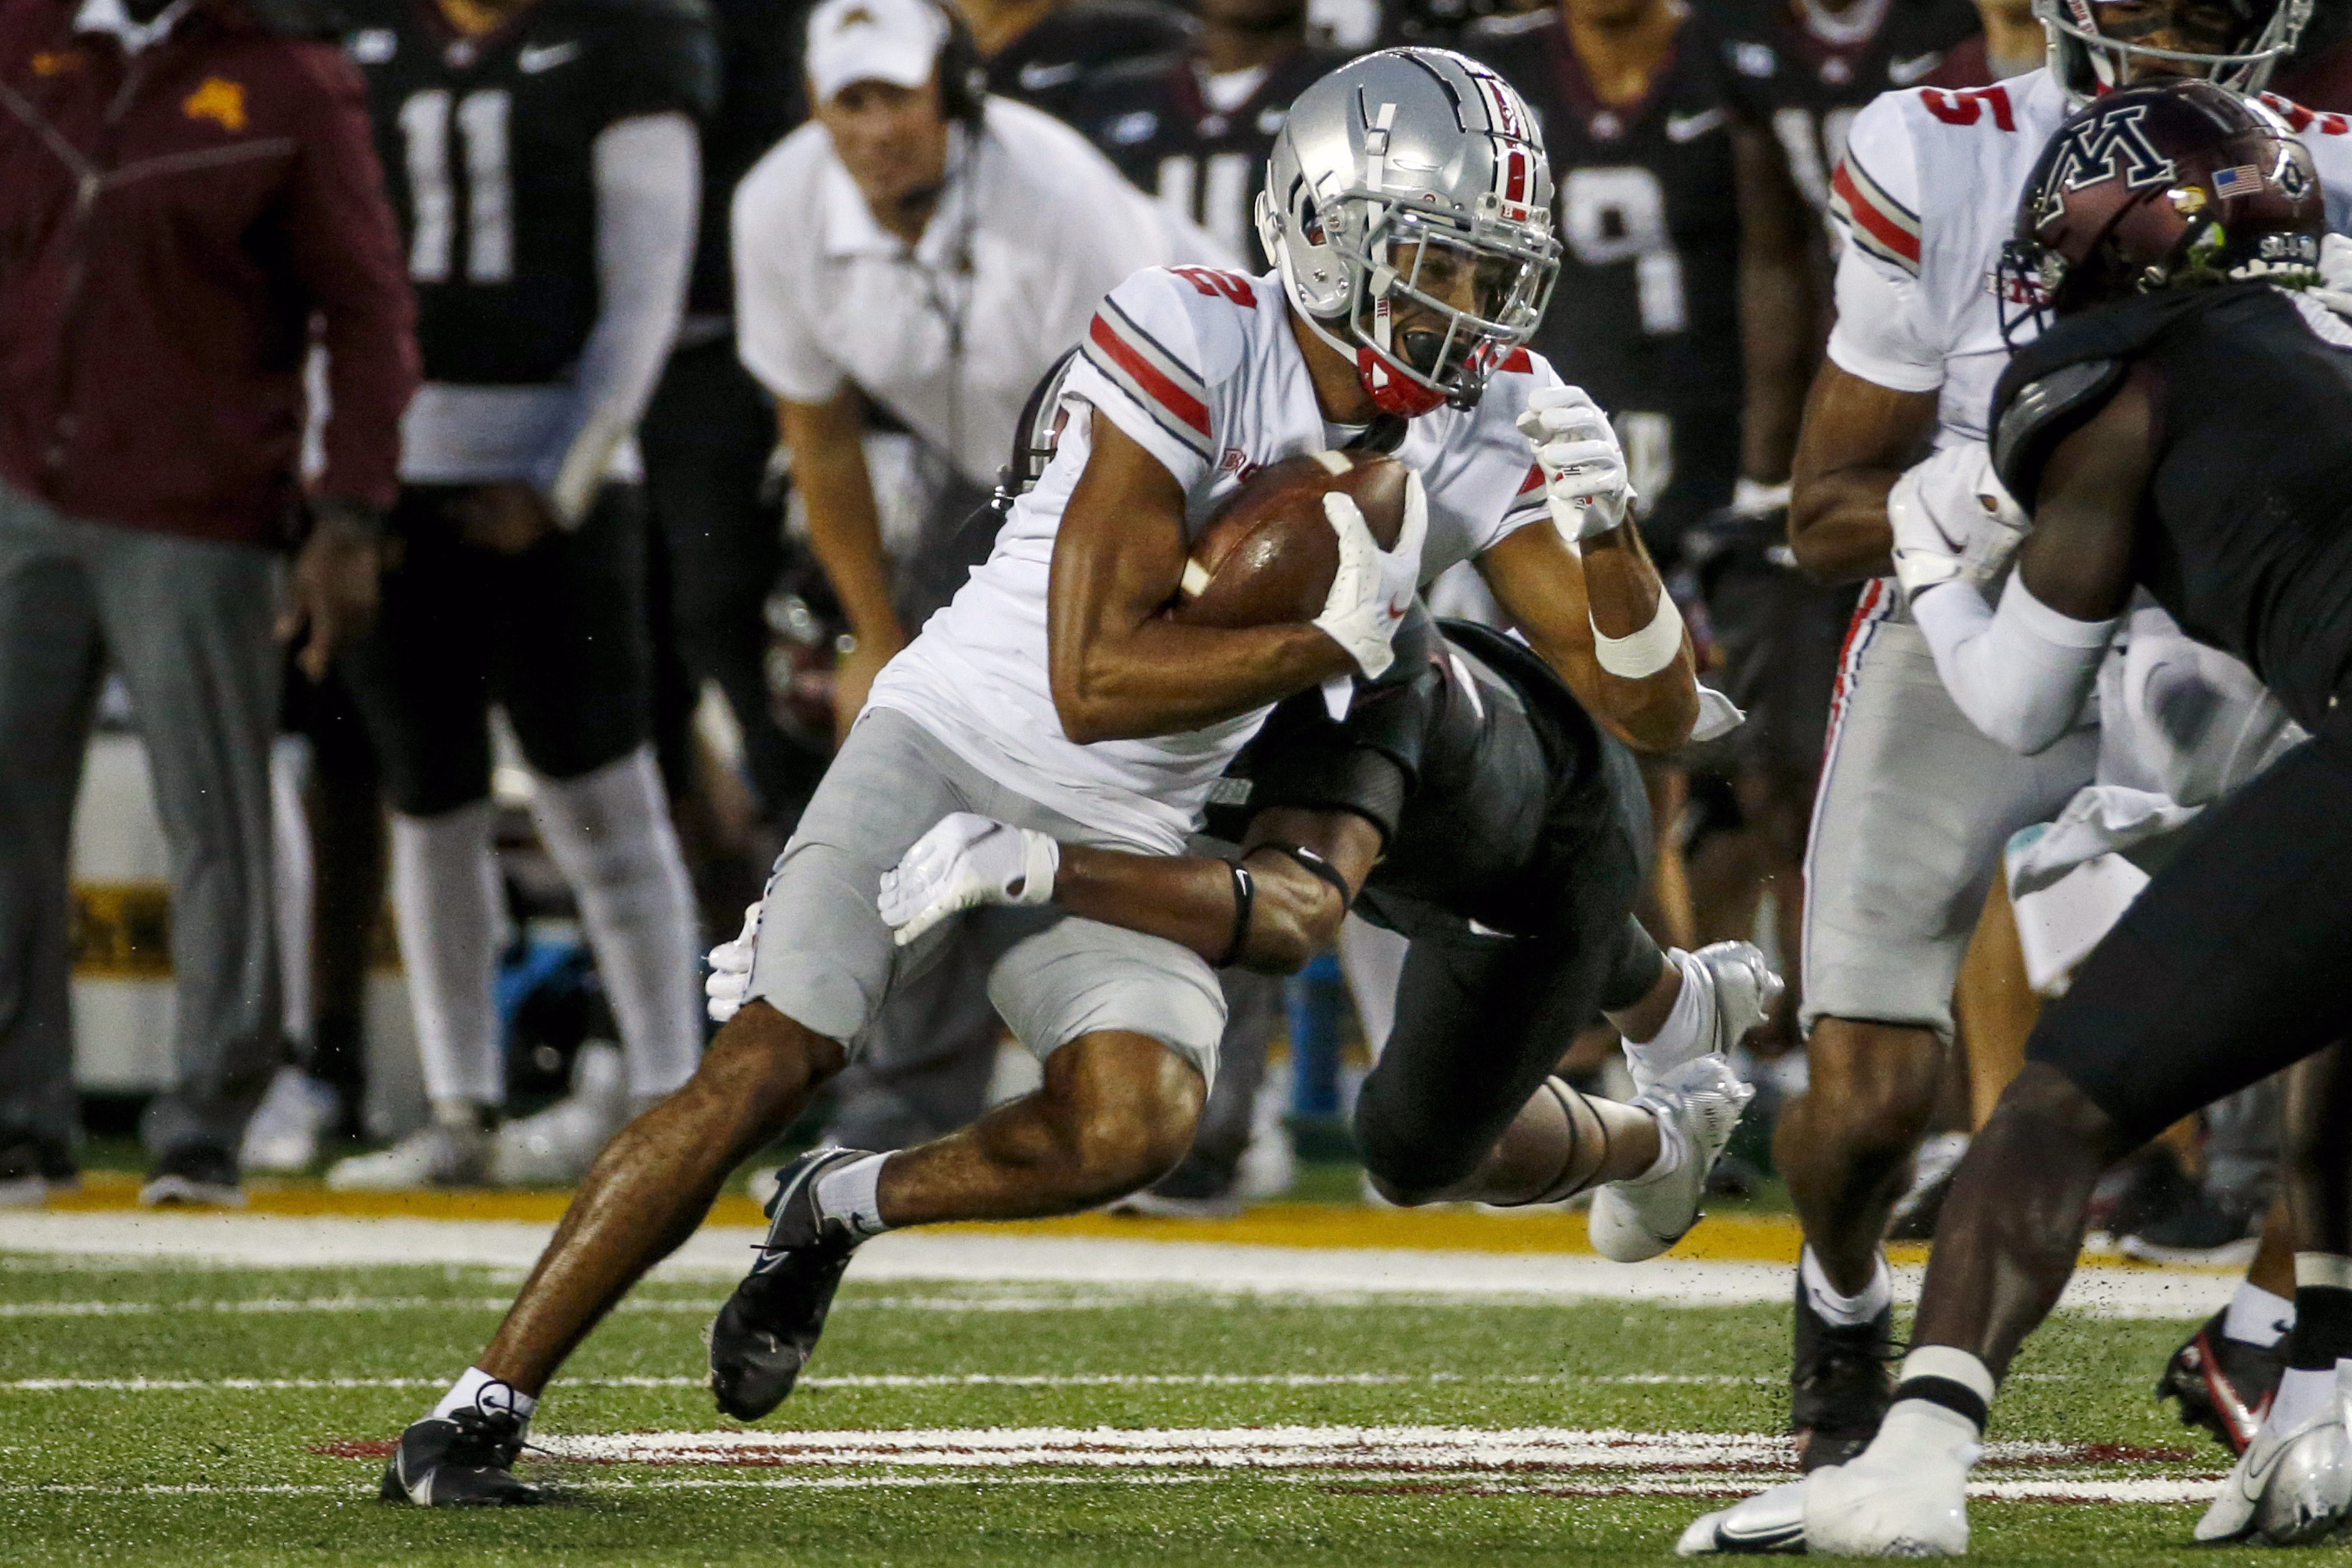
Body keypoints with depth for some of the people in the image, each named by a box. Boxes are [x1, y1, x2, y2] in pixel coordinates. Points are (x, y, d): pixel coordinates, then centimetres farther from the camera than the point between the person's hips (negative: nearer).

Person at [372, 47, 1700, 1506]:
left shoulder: (1489, 424, -7)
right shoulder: (1195, 342, -23)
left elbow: (1656, 711, -7)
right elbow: (1095, 679, -25)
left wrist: (1603, 525, -25)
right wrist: (1333, 640, -25)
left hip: (1127, 837, 4)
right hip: (961, 743, -4)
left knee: (1137, 1122, -24)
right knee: (771, 1059, -17)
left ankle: (839, 1211, 5)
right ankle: (477, 1412, -8)